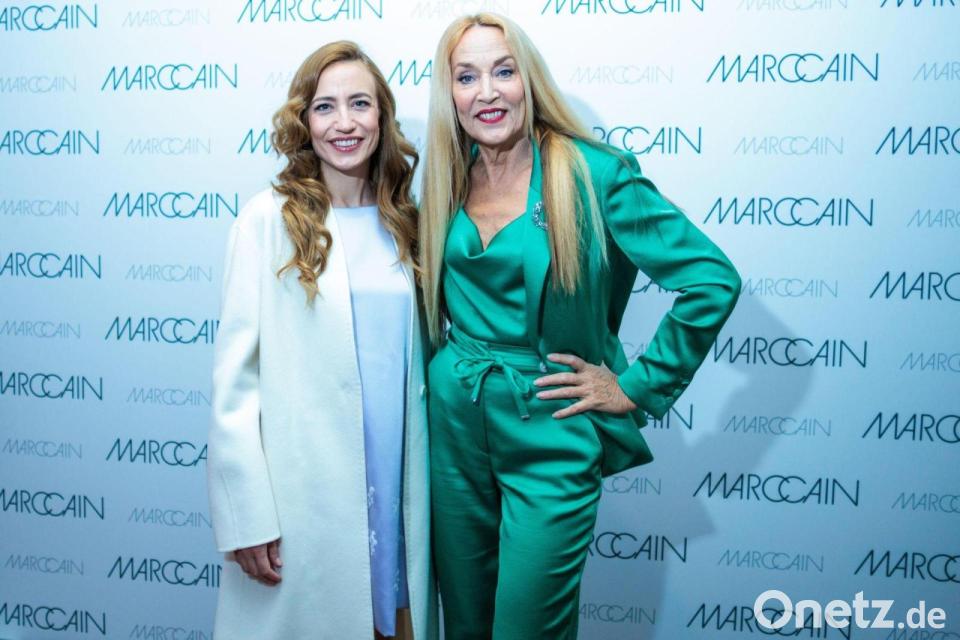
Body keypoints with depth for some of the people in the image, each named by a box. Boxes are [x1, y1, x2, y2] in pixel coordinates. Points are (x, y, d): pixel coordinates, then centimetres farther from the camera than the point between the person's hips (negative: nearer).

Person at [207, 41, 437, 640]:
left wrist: (424, 484, 8)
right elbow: (235, 373, -9)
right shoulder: (270, 219, -7)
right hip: (303, 494, -4)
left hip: (398, 486, 4)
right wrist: (248, 516, -12)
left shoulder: (404, 223, 7)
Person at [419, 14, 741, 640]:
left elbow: (713, 279, -15)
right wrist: (448, 366, 13)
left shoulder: (595, 173, -12)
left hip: (549, 437, -5)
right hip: (453, 425, 5)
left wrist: (637, 388, -12)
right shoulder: (447, 183, 4)